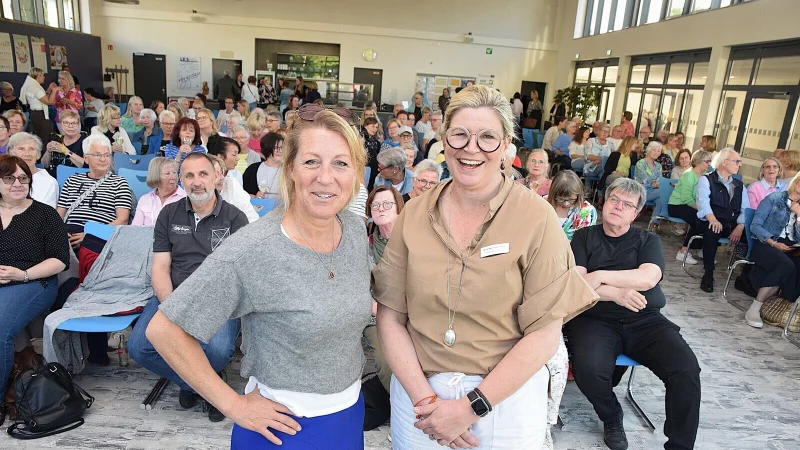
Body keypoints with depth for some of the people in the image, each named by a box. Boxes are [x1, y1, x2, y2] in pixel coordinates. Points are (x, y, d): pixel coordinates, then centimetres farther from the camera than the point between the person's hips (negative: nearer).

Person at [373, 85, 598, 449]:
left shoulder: (536, 219, -12)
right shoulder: (415, 214, -5)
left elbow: (544, 334, -12)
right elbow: (390, 315, -5)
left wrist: (471, 406, -14)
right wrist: (425, 398, -13)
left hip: (506, 398, -2)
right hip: (418, 393, 2)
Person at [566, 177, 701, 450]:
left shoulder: (648, 240, 14)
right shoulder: (584, 237, 10)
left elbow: (648, 277, -7)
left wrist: (600, 276, -13)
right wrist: (616, 293, -16)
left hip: (645, 320, 2)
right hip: (595, 319, -2)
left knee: (686, 369, -23)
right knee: (588, 371, -30)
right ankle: (612, 419, 4)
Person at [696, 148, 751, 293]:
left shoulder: (740, 185, 20)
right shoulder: (706, 180, 4)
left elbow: (746, 209, 8)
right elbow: (703, 202, -14)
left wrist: (740, 227, -12)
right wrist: (713, 220, -32)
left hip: (733, 226, 5)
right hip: (712, 223, -5)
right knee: (712, 231, -37)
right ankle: (708, 273, -26)